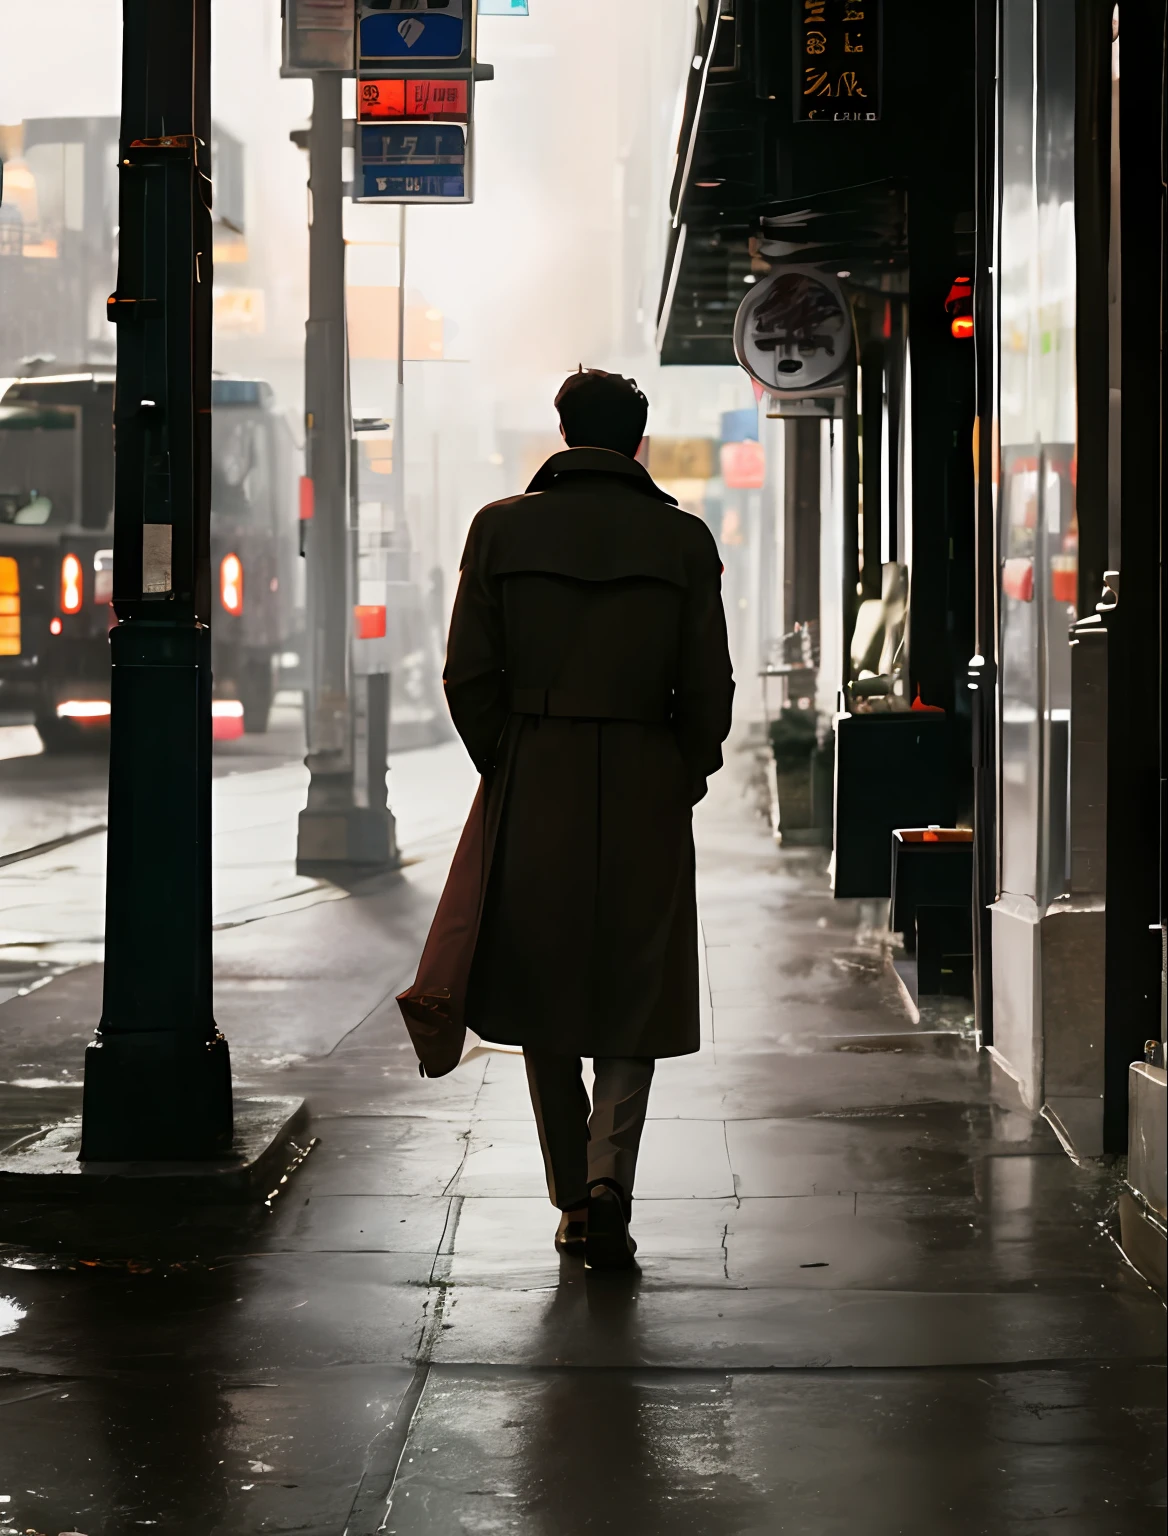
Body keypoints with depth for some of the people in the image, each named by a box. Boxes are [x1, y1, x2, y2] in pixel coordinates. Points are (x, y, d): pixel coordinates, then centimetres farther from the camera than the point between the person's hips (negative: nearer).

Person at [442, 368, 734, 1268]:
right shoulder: (684, 540, -1)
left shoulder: (501, 528, 0)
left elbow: (468, 678, -1)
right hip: (646, 795, 0)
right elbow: (709, 692, -1)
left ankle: (574, 1201, 18)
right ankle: (608, 1179, -11)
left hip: (532, 790, 1)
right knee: (633, 1007, 8)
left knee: (544, 1004, 13)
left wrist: (507, 771, 12)